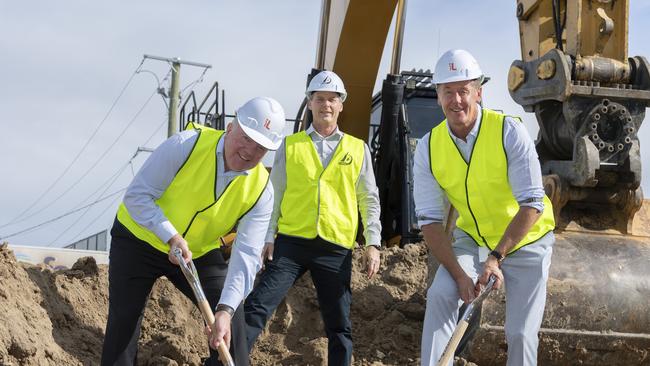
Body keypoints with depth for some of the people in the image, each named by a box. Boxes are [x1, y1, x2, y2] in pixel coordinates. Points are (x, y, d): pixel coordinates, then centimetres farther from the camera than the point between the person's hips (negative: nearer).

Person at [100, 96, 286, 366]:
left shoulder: (261, 191, -17)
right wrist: (172, 238, -32)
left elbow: (246, 255, -24)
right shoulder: (187, 145, -25)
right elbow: (137, 196, -22)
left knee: (231, 320, -7)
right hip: (139, 239, -2)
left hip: (201, 252, 3)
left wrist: (226, 309, -37)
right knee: (123, 322, -5)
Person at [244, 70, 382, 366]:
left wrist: (373, 243, 1)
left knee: (339, 325, 6)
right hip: (291, 242, 0)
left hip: (336, 248, 1)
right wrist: (268, 237, 1)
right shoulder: (290, 145, 8)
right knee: (257, 307, -9)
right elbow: (275, 195, 9)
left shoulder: (358, 149, 10)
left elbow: (369, 200, 10)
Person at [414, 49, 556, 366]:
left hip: (526, 241, -2)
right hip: (471, 239, 3)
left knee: (521, 333, -4)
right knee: (440, 295, -21)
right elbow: (429, 220, -12)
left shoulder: (510, 132, -22)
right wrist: (459, 273, -23)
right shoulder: (428, 148, -11)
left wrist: (497, 257, -31)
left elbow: (532, 206, -24)